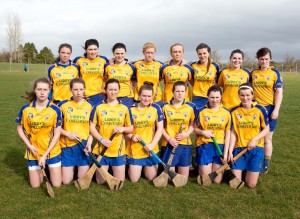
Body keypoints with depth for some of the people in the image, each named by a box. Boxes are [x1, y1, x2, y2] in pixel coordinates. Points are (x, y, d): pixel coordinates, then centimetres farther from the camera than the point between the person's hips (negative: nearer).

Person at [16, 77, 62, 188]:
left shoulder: (55, 110, -13)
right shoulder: (26, 109, -8)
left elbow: (57, 134, -11)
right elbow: (19, 128, 4)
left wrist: (45, 155, -14)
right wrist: (29, 145, -10)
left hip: (52, 151, -1)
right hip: (33, 152, 1)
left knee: (57, 184, 5)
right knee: (35, 185, 9)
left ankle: (50, 167, 34)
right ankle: (40, 169, 39)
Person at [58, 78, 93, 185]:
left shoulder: (90, 106, 2)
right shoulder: (63, 105, -2)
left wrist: (89, 143, -10)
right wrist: (68, 134, -15)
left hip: (84, 145, 1)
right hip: (67, 145, 0)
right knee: (66, 181, 3)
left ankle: (82, 167, 34)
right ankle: (71, 168, 33)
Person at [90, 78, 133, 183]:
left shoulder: (124, 108, 5)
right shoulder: (98, 107, 0)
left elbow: (131, 128, 11)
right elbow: (92, 127, 0)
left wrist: (123, 128, -11)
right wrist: (101, 139, -15)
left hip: (119, 151, 1)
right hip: (101, 150, -1)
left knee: (119, 181, 8)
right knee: (101, 181, 9)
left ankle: (113, 170, 38)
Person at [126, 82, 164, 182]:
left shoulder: (156, 108, -3)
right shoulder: (131, 109, -3)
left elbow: (160, 128, -2)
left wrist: (152, 144, -12)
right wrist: (131, 136, -16)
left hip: (151, 149, 0)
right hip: (134, 149, 0)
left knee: (151, 178, 11)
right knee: (134, 179, 7)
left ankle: (146, 168, 41)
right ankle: (132, 167, 38)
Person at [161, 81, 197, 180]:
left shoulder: (191, 107, 2)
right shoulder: (165, 106, -1)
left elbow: (192, 124, 9)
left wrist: (186, 134, -11)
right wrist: (169, 139, -11)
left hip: (185, 144, 1)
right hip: (168, 144, -1)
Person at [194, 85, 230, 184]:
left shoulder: (226, 113, 2)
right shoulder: (201, 111, -3)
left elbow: (227, 134, 3)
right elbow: (195, 128, 5)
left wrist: (225, 153, -2)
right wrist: (203, 132, -17)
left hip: (220, 146, 2)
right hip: (204, 146, -1)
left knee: (217, 180, 5)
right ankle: (200, 167, 32)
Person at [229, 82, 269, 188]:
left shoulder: (260, 110, -5)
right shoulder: (234, 111, -2)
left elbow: (266, 129, 0)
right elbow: (233, 133, 0)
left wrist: (254, 139, -16)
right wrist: (230, 151, -7)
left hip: (256, 148, -1)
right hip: (239, 148, 1)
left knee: (251, 184, -2)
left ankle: (249, 170, 30)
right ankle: (243, 168, 28)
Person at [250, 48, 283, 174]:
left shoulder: (275, 73, -2)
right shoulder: (253, 73, 7)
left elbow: (279, 93, -5)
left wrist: (276, 110, -13)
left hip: (269, 108, -3)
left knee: (267, 139, 5)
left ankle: (266, 166, 16)